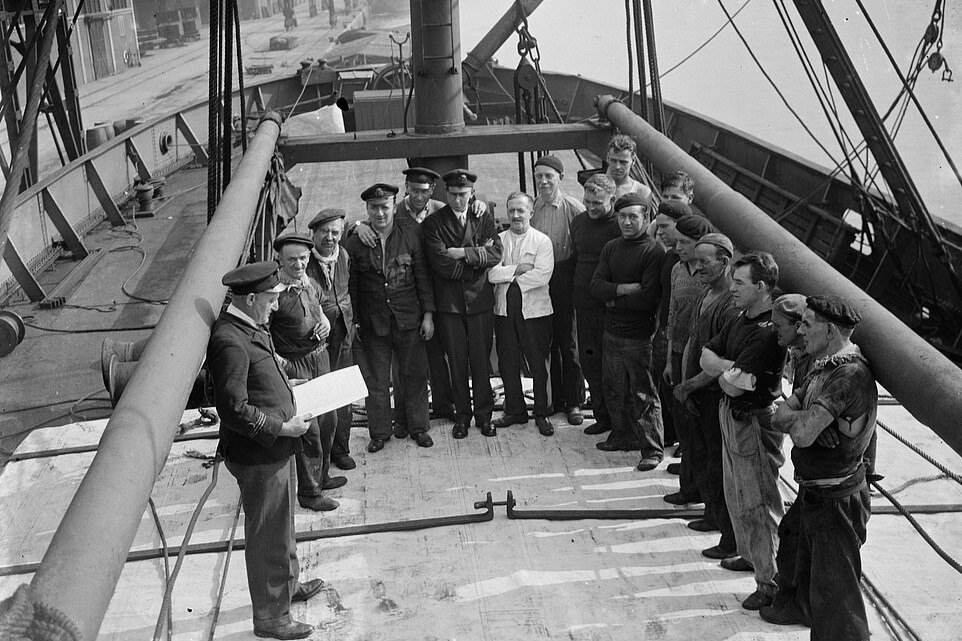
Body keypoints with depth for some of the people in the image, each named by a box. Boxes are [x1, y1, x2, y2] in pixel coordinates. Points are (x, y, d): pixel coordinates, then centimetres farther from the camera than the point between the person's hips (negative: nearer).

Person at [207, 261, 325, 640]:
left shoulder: (248, 329, 6)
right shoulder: (229, 341, -26)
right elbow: (235, 410, -28)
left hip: (276, 451, 10)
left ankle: (288, 585, 48)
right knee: (267, 536, 5)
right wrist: (283, 427, -22)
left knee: (282, 525, 27)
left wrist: (283, 383, 10)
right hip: (258, 456, -10)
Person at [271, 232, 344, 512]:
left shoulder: (310, 283, 3)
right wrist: (276, 359, -27)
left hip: (320, 356, 8)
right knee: (308, 429, -2)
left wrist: (325, 322, 1)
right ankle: (308, 492, 13)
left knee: (328, 420, 18)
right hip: (294, 364, -8)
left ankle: (321, 476, 38)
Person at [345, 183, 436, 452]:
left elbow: (423, 277, 3)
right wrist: (353, 322, 0)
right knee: (375, 380, 6)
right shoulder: (355, 243, -1)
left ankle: (418, 427, 23)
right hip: (372, 323, 0)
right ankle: (379, 433, 19)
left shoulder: (411, 236, 1)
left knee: (414, 375, 8)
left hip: (409, 319, 0)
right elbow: (351, 286, 2)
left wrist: (428, 314, -1)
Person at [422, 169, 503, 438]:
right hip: (449, 302, -1)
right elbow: (441, 263, -12)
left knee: (481, 360, 6)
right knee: (457, 362, 6)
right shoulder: (433, 223, -1)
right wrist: (478, 254, -9)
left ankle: (484, 415, 18)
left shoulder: (484, 218, 6)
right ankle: (462, 416, 18)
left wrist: (464, 253, -15)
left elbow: (496, 254, -7)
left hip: (480, 298, 1)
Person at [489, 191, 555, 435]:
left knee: (538, 363, 2)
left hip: (535, 310, -3)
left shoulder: (542, 241, -1)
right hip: (504, 310, 3)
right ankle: (514, 411, 23)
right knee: (507, 362, 9)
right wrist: (517, 269, -15)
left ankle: (542, 414, 13)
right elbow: (491, 273, -5)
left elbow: (542, 275, -15)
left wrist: (509, 280, -12)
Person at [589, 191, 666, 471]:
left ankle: (653, 449, 10)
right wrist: (624, 289, -16)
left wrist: (614, 300, -7)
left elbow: (648, 298, -18)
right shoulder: (611, 248, 10)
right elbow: (596, 286, 1)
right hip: (612, 332, 6)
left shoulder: (654, 252, -10)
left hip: (640, 335, -6)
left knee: (643, 394, 0)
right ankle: (622, 435, 31)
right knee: (614, 389, 15)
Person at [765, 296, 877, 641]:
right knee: (793, 545, 32)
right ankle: (795, 606, 55)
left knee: (835, 592, -5)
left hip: (836, 499, -11)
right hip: (813, 492, 11)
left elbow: (803, 434, -32)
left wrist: (794, 415, -11)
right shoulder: (824, 367, 7)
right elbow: (780, 416, 5)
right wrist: (800, 416, -16)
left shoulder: (849, 374, -26)